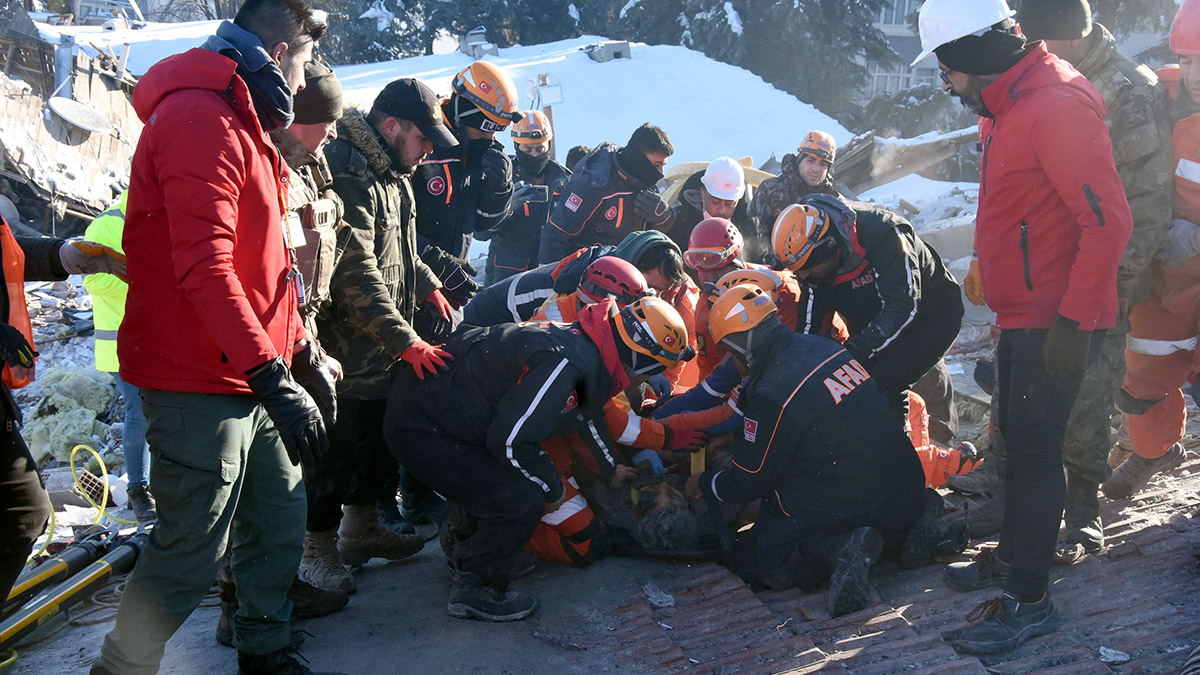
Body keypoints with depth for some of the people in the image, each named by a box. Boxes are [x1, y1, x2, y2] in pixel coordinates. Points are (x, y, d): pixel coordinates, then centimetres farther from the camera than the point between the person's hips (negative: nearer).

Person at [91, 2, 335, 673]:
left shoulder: (244, 127, 20)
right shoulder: (199, 119, -14)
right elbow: (204, 266, -24)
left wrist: (303, 355, 18)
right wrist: (274, 377, -24)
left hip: (257, 381, 10)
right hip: (200, 388, -10)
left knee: (280, 523, 15)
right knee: (191, 555, -2)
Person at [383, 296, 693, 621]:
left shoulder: (583, 342, 4)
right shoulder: (568, 362, -27)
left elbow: (587, 413, 23)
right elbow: (510, 440, -25)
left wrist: (613, 470, 35)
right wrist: (552, 488, -8)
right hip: (423, 427, -10)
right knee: (522, 500, -12)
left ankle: (462, 554, 45)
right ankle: (474, 591, 8)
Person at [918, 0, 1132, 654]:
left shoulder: (1054, 108, -21)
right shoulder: (1003, 108, 11)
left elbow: (1108, 221, -24)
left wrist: (1074, 320, -23)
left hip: (1056, 322, -10)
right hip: (1021, 315, 10)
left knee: (1034, 451, -2)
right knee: (1015, 439, 19)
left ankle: (1029, 598, 10)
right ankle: (1013, 556, 35)